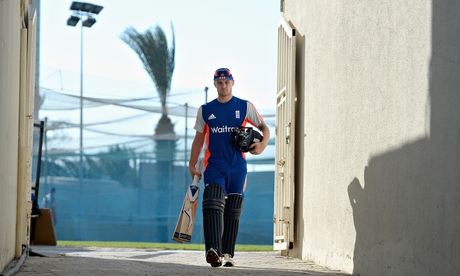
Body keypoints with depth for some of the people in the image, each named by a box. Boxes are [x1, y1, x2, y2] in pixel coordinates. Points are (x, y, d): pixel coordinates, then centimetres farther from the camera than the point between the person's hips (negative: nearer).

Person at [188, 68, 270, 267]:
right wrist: (192, 165, 8)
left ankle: (227, 253, 12)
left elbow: (264, 128, 11)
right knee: (213, 205, -19)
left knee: (233, 211, 4)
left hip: (237, 166, 1)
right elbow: (199, 138, 15)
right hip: (214, 165, -1)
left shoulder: (245, 107, 6)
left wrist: (262, 144, -10)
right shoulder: (205, 110, 10)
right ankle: (213, 251, -30)